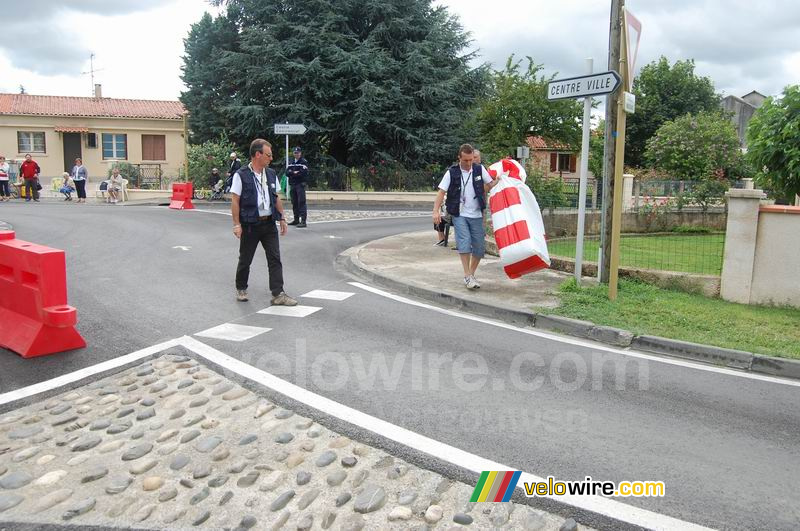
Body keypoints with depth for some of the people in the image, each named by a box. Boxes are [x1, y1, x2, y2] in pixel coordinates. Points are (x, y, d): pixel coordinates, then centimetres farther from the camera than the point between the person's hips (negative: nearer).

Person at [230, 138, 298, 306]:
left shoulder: (271, 175, 10)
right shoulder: (241, 175, -7)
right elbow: (235, 201, -8)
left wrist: (282, 218, 11)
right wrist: (237, 224, -13)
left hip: (269, 223, 4)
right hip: (250, 224, -4)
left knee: (275, 259, -2)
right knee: (245, 259, 9)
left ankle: (278, 294, -1)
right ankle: (241, 289, 29)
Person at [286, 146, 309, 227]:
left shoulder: (304, 162, -2)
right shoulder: (291, 163, 17)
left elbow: (303, 172, -16)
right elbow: (287, 172, 6)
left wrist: (292, 173, -7)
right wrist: (295, 172, -13)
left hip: (300, 184, -7)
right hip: (292, 185, 7)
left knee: (301, 202, -12)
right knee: (294, 203, 11)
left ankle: (303, 221, -14)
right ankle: (296, 220, 20)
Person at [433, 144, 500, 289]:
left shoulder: (480, 169, 3)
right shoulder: (452, 172, -5)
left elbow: (490, 185, 10)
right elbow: (441, 192, -5)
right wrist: (436, 211, -16)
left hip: (476, 215, 3)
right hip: (459, 215, -3)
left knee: (479, 247, 4)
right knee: (464, 243, -18)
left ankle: (471, 274, 22)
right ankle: (468, 276, -12)